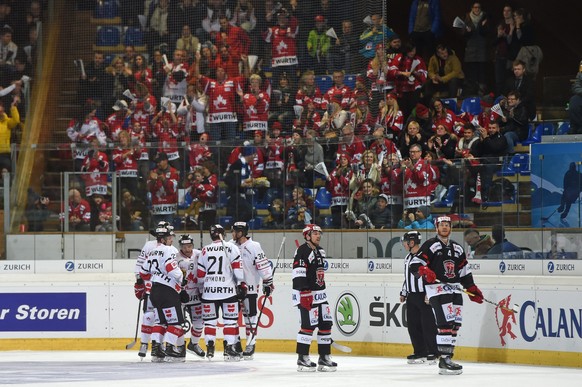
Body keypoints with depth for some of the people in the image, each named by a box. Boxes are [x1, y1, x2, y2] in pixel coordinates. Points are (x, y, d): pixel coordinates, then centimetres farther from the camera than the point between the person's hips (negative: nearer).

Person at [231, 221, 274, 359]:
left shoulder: (253, 247, -12)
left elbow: (263, 265, -13)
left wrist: (268, 282, -14)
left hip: (250, 287, -7)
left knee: (250, 315, -3)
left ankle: (251, 344, -1)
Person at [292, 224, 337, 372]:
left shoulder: (320, 251, 17)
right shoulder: (302, 251, -12)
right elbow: (298, 274, -19)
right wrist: (305, 293, -25)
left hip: (320, 294, 9)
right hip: (305, 294, -9)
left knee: (326, 323, 6)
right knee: (308, 325, -12)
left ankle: (324, 357, 13)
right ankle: (302, 358, -6)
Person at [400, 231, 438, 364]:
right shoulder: (408, 257, 16)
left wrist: (429, 293, -21)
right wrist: (404, 293, 25)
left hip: (424, 295, -9)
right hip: (412, 296, 9)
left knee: (428, 324, -7)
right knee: (413, 324, 8)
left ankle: (433, 353, -3)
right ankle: (420, 352, 16)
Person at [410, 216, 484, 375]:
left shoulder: (457, 248, 20)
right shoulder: (430, 245, -1)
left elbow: (464, 272, 24)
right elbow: (414, 265, -7)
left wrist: (473, 290, 17)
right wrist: (424, 271, -27)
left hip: (455, 290, 7)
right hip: (437, 288, -7)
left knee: (455, 324, 4)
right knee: (446, 323, -18)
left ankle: (448, 357, 11)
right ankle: (444, 361, -20)